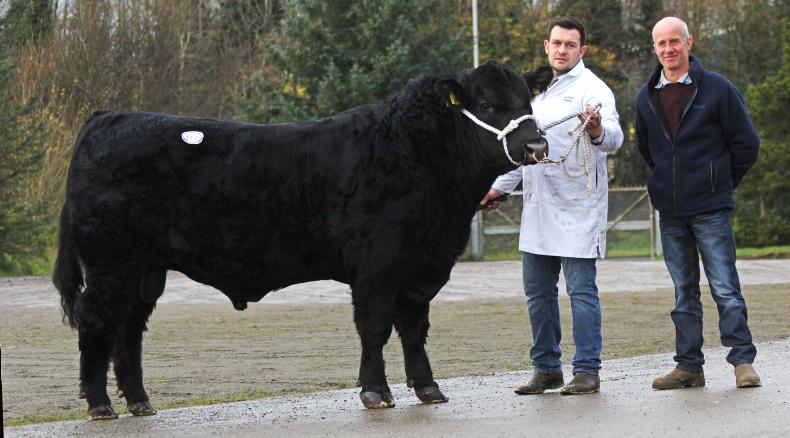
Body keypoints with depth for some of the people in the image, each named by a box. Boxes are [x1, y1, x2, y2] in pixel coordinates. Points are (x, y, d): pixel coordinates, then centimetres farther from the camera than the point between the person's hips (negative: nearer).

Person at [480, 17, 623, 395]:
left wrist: (599, 130, -43)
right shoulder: (538, 91, 19)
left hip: (578, 208, -8)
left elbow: (614, 137, -20)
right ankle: (546, 368, 18)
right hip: (538, 208, 8)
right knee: (537, 291, 9)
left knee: (581, 289, -6)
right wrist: (500, 187, 26)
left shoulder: (591, 88, -5)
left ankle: (587, 371, -3)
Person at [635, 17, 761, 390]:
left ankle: (743, 360, -4)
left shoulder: (717, 89, -4)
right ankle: (688, 366, 12)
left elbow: (746, 144, 2)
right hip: (670, 212, 4)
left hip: (711, 209, -4)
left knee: (725, 288, -7)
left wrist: (720, 183, 8)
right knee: (684, 293, 8)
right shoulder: (647, 97, 9)